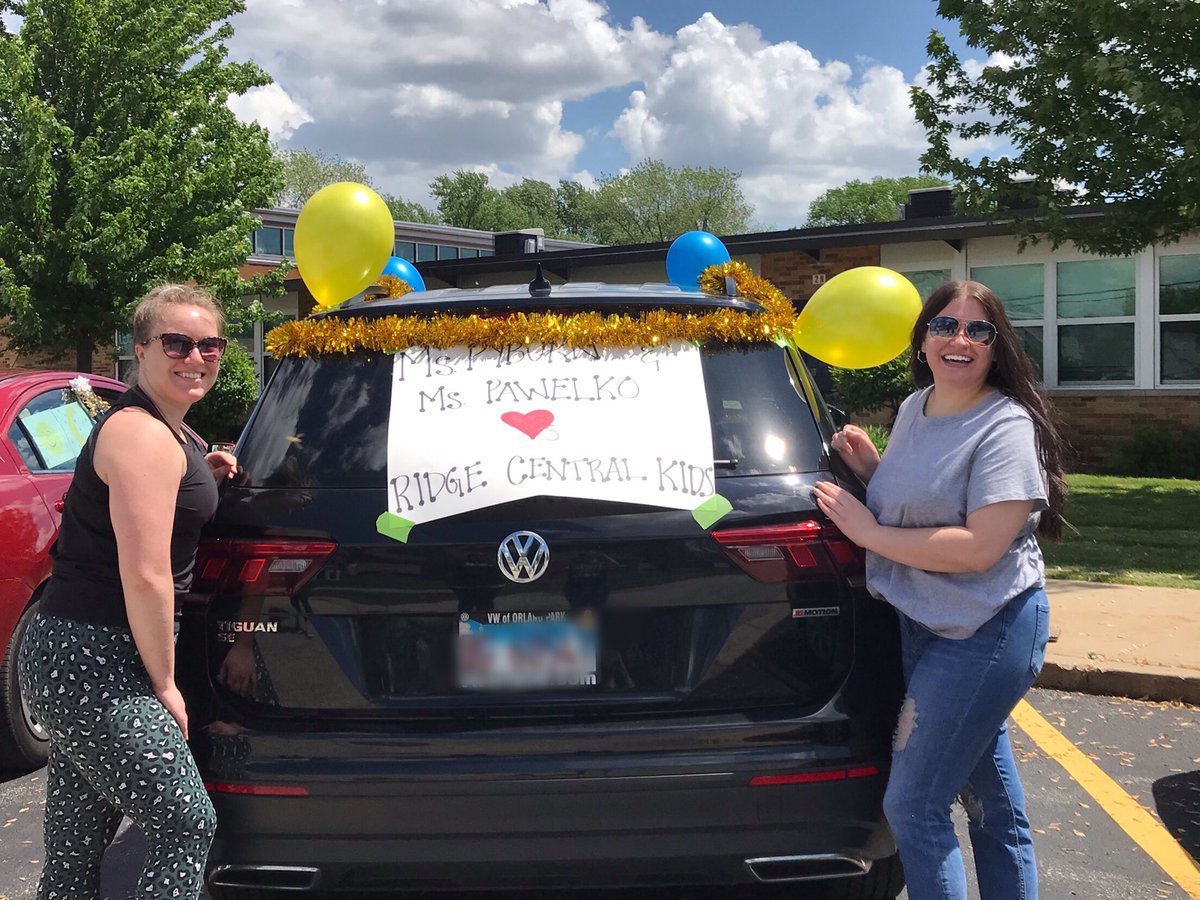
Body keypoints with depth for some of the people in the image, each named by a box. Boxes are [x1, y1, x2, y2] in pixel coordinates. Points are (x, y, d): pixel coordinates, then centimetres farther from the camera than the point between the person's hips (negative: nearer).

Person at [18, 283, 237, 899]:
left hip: (73, 657, 10)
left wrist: (202, 478, 12)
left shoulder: (164, 431, 14)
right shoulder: (144, 436, -17)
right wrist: (164, 684, -12)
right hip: (90, 664, -10)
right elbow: (146, 575, -22)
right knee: (186, 826, -5)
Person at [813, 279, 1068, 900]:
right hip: (922, 620, 9)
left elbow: (980, 547, -27)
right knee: (991, 797, 21)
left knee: (911, 807, -5)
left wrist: (869, 532, -20)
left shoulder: (1006, 427, -18)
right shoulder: (913, 409, 7)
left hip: (985, 633, -8)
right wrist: (869, 467, 2)